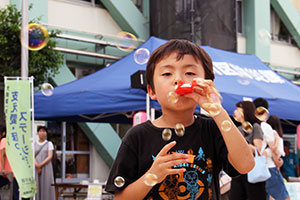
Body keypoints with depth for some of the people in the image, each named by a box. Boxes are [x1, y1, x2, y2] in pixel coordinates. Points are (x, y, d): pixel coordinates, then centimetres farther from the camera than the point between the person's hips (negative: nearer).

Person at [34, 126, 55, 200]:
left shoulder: (49, 144, 6)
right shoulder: (34, 144, 11)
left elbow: (50, 157, -4)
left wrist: (40, 165, -13)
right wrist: (37, 166, -13)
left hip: (46, 168, -2)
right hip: (36, 169, 2)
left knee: (46, 185, -6)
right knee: (36, 187, -3)